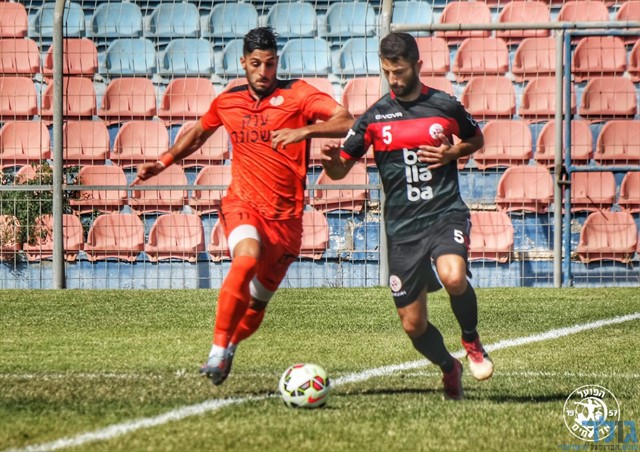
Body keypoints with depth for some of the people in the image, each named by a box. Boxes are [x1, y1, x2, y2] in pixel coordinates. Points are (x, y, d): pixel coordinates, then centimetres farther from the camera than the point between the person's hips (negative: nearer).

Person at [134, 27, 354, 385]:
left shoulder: (297, 95, -6)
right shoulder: (228, 103, 7)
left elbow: (347, 121, -20)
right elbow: (199, 133, 29)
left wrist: (304, 131, -34)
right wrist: (162, 163, 23)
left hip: (285, 216, 0)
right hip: (243, 204, 0)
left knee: (257, 302, 8)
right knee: (247, 258, -33)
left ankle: (230, 346, 41)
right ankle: (218, 352, -28)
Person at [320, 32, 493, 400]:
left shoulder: (445, 106, 2)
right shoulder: (375, 117, 3)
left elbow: (477, 139, 20)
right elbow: (340, 169, 6)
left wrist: (452, 153, -2)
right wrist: (331, 159, -18)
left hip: (446, 214, -2)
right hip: (402, 227, 2)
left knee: (453, 278, -33)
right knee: (413, 325, 2)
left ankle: (472, 341, -3)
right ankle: (450, 370, 32)